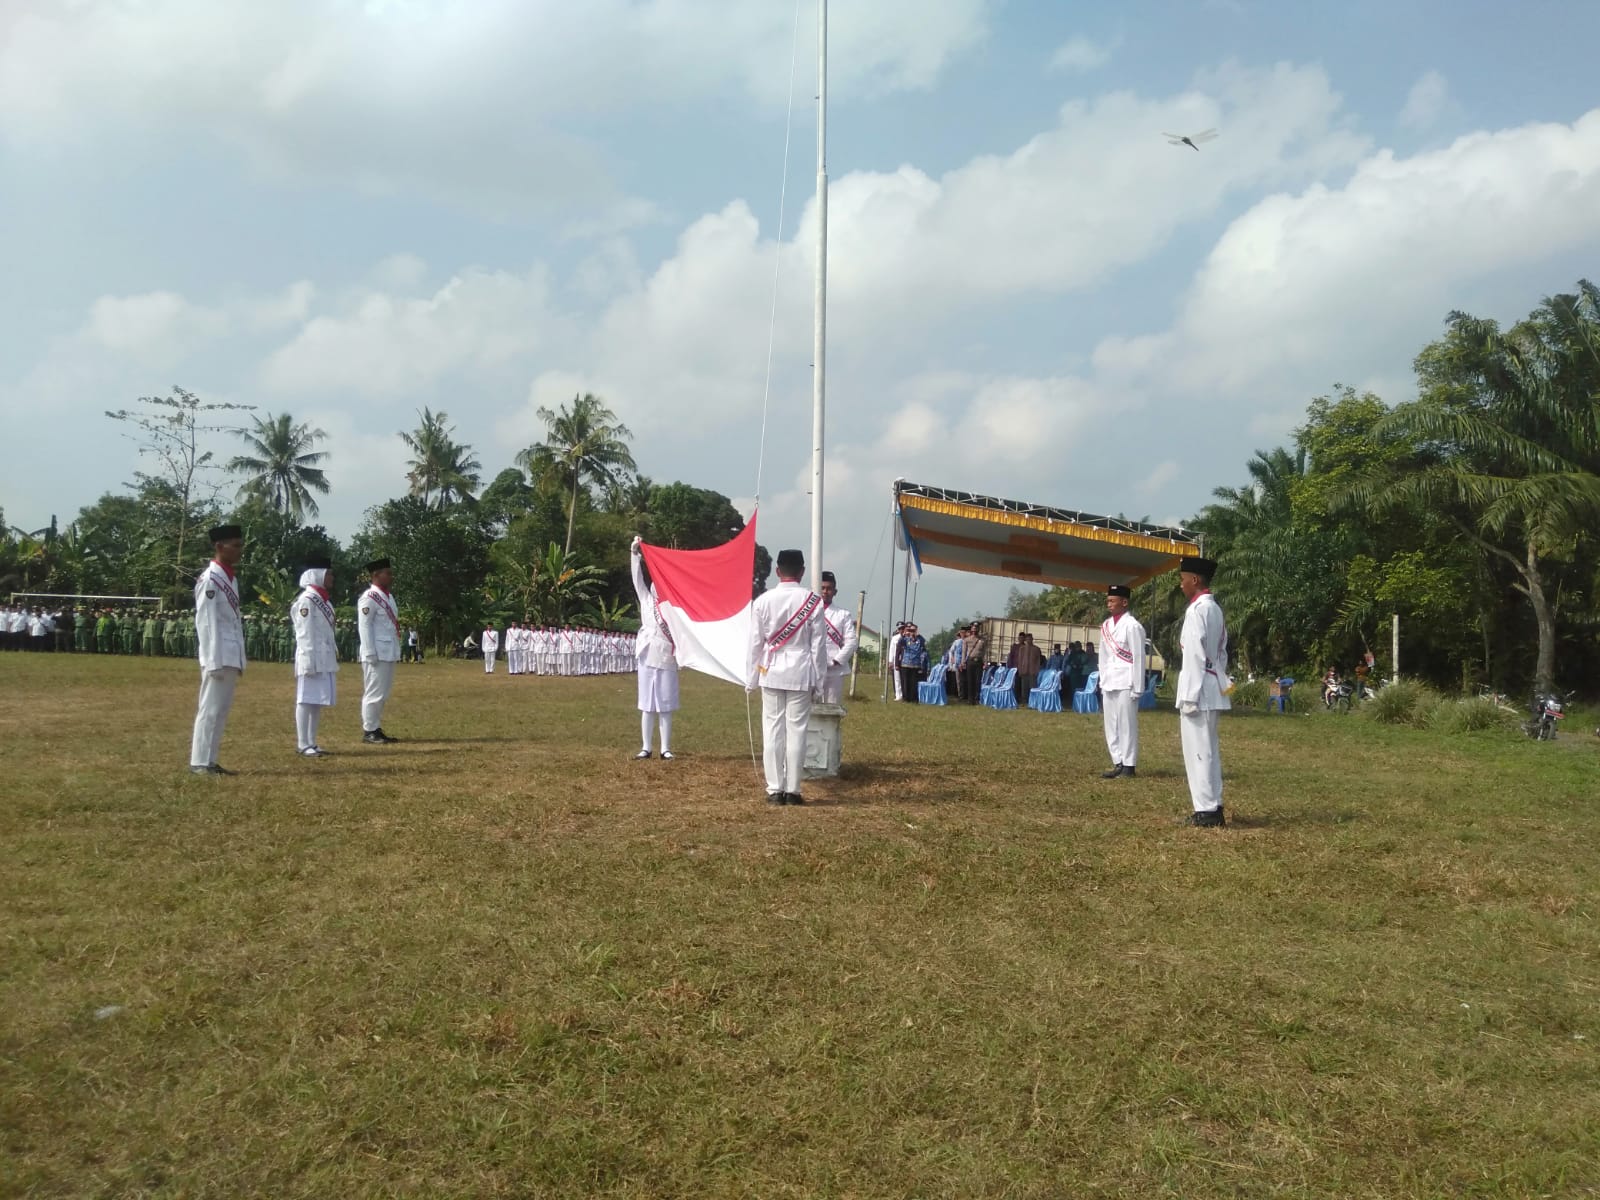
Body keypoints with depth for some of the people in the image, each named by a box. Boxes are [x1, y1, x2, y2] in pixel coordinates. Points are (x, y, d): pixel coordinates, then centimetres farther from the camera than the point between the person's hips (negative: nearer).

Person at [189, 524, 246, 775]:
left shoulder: (230, 578, 15)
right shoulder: (209, 579, -11)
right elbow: (206, 622, -15)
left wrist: (239, 659, 12)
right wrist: (213, 661, -19)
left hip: (232, 656, 9)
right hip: (218, 656, -9)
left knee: (221, 710, 11)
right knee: (210, 709, -5)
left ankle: (210, 761, 16)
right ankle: (199, 762, -1)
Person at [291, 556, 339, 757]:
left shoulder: (324, 600, 15)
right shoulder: (306, 601, -13)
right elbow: (304, 634, -17)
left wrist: (334, 656, 16)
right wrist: (309, 662, -20)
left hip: (325, 659, 9)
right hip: (312, 660, -9)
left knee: (318, 702, 11)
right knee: (306, 701, -5)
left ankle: (312, 743, 17)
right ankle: (304, 745, -2)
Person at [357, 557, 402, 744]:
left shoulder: (388, 597, 16)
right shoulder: (369, 597, -12)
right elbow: (364, 627, -16)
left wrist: (396, 651, 17)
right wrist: (370, 654, -20)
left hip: (389, 653, 9)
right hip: (377, 654, -9)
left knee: (383, 694, 14)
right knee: (374, 693, -5)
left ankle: (376, 729, 21)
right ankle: (369, 732, 1)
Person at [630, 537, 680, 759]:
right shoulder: (646, 601, 8)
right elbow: (637, 579, 1)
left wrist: (679, 656, -15)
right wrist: (635, 553, -8)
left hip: (666, 659, -2)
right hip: (647, 657, 2)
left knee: (665, 707, 2)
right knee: (646, 705, 5)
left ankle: (665, 748, 5)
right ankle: (646, 747, 8)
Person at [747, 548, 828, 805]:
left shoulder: (763, 600, -3)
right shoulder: (813, 601, -4)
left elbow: (755, 642, 0)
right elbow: (818, 644, -2)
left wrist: (751, 679, 8)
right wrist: (818, 679, 7)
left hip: (771, 673, 1)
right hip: (801, 674, -1)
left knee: (772, 730, 4)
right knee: (796, 730, 3)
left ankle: (774, 789, 5)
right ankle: (792, 790, 5)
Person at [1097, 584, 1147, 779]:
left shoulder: (1132, 626, -9)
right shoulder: (1106, 625, 13)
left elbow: (1138, 658, -10)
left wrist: (1137, 688, -12)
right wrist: (1102, 682, 15)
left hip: (1125, 683, -8)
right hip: (1109, 683, 8)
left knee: (1126, 725, -3)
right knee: (1111, 726, 10)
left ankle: (1128, 766, 2)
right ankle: (1118, 763, 16)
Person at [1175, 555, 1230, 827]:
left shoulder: (1197, 610, -15)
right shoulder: (1215, 609, 14)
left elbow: (1195, 656, -18)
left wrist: (1190, 696, -17)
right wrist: (1220, 683, 19)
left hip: (1198, 690, -10)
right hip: (1213, 689, 10)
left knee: (1199, 750, -6)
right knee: (1209, 750, 13)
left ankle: (1207, 810, -4)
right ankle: (1212, 806, 19)